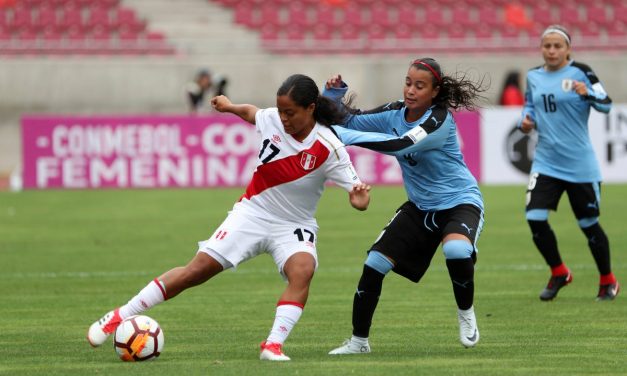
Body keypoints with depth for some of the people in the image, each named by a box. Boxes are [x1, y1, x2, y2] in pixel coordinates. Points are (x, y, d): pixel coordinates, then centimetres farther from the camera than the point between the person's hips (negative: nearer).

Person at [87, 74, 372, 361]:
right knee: (197, 270, -5)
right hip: (253, 212, 2)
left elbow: (358, 197, -23)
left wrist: (359, 199, -44)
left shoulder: (329, 148, -21)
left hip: (294, 226, -2)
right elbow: (251, 112, 14)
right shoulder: (272, 120, -12)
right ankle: (121, 316, 3)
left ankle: (273, 345, -34)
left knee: (303, 270, -34)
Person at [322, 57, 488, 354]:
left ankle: (466, 313, -7)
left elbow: (398, 145, -38)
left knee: (457, 251, -37)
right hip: (420, 206, 6)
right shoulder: (395, 113, -4)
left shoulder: (439, 120, -25)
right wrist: (334, 95, -21)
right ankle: (358, 341, 12)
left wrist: (345, 136, -40)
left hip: (459, 201, -6)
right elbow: (349, 121, 1)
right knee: (374, 263, -4)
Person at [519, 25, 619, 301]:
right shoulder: (533, 76, 6)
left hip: (580, 165, -4)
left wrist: (587, 94, -33)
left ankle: (608, 281, 26)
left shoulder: (580, 71, -9)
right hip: (546, 162, 4)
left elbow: (606, 104, -14)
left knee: (589, 224, 5)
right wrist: (526, 120, 1)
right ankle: (559, 273, 14)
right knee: (535, 219, -10)